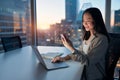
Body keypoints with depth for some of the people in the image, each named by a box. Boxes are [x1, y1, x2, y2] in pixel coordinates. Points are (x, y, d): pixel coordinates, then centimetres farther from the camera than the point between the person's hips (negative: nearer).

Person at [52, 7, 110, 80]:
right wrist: (64, 58, -8)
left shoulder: (101, 39, -19)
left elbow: (88, 61, -23)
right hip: (84, 72, 6)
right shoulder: (87, 36, 4)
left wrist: (71, 47, -29)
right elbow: (79, 52, 8)